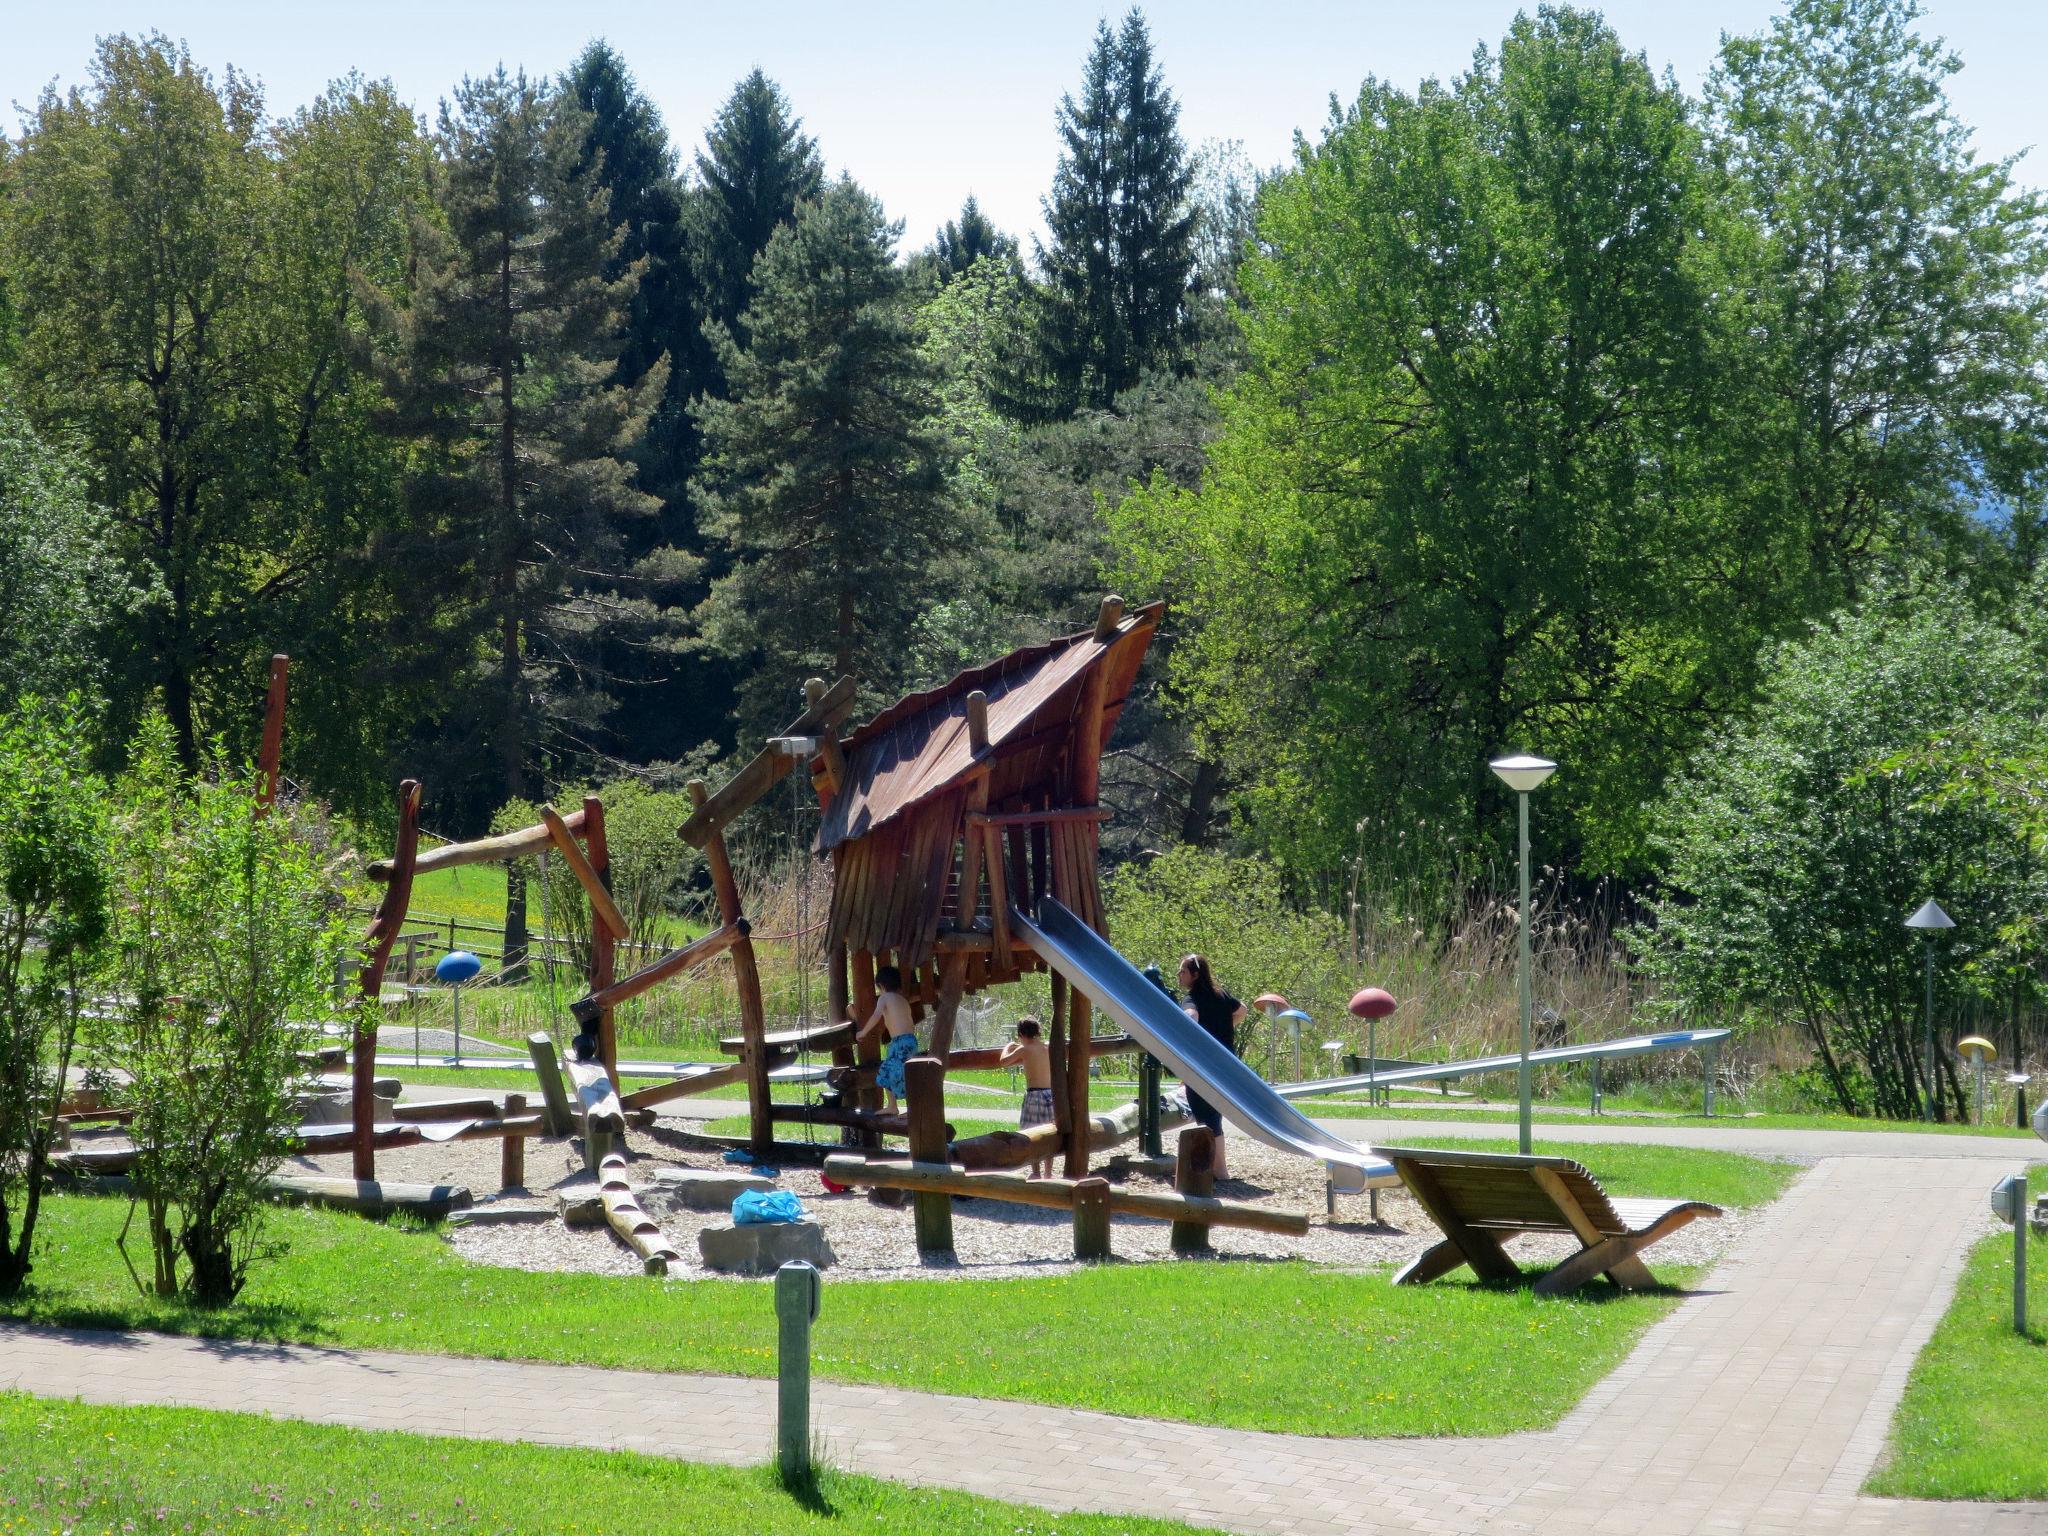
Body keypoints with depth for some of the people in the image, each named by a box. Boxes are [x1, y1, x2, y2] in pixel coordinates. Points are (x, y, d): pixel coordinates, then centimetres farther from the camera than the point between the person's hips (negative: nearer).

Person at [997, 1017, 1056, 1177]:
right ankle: (1048, 1173, 15)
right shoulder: (1047, 1048, 9)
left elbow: (1003, 1062, 2)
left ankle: (1036, 1172, 0)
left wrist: (1008, 1047, 19)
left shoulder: (1024, 1049, -6)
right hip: (1051, 1092, 5)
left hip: (1034, 1094, -5)